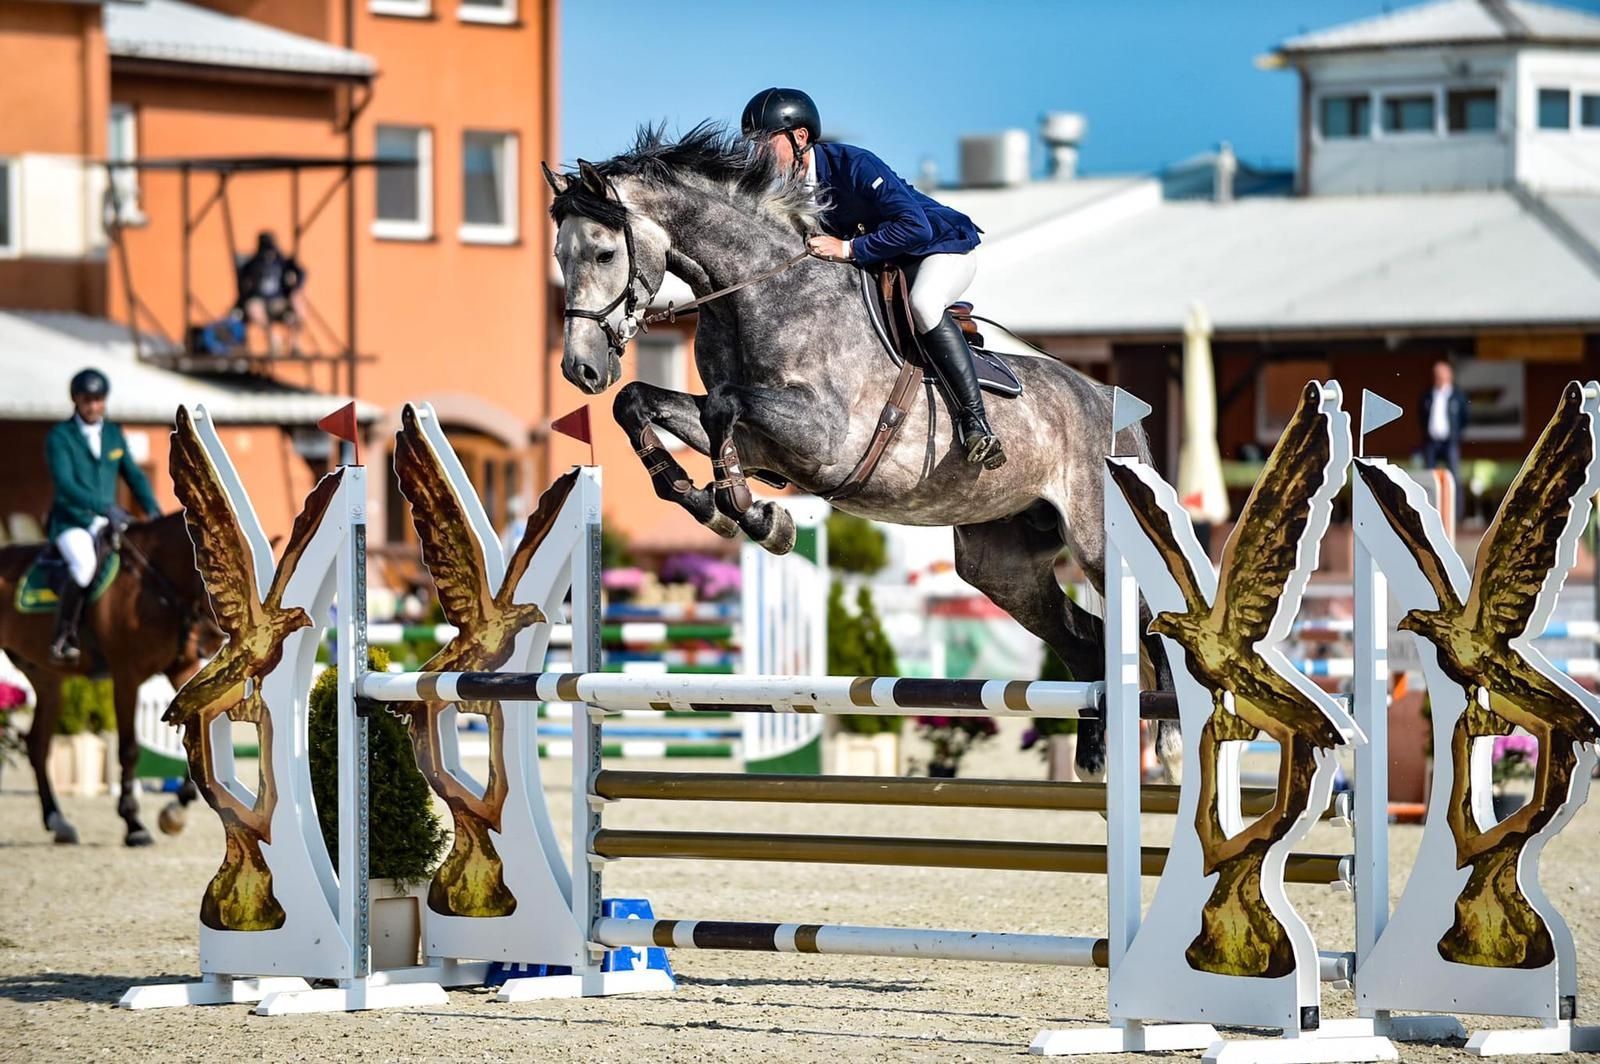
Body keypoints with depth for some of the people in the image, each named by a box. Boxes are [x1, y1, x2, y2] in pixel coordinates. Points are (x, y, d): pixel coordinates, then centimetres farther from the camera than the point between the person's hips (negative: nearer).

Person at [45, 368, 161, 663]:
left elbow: (134, 475, 15)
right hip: (71, 522, -6)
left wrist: (153, 510, -3)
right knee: (84, 565, -35)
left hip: (106, 524, 6)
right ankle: (63, 637, -24)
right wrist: (102, 507, -31)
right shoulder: (60, 437, -5)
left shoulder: (114, 435, 13)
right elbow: (64, 483, -18)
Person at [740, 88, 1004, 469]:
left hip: (942, 249, -9)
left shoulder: (853, 165, -29)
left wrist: (847, 249, -35)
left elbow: (915, 227, -35)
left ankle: (975, 420, -35)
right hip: (878, 266, 9)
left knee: (921, 304, -38)